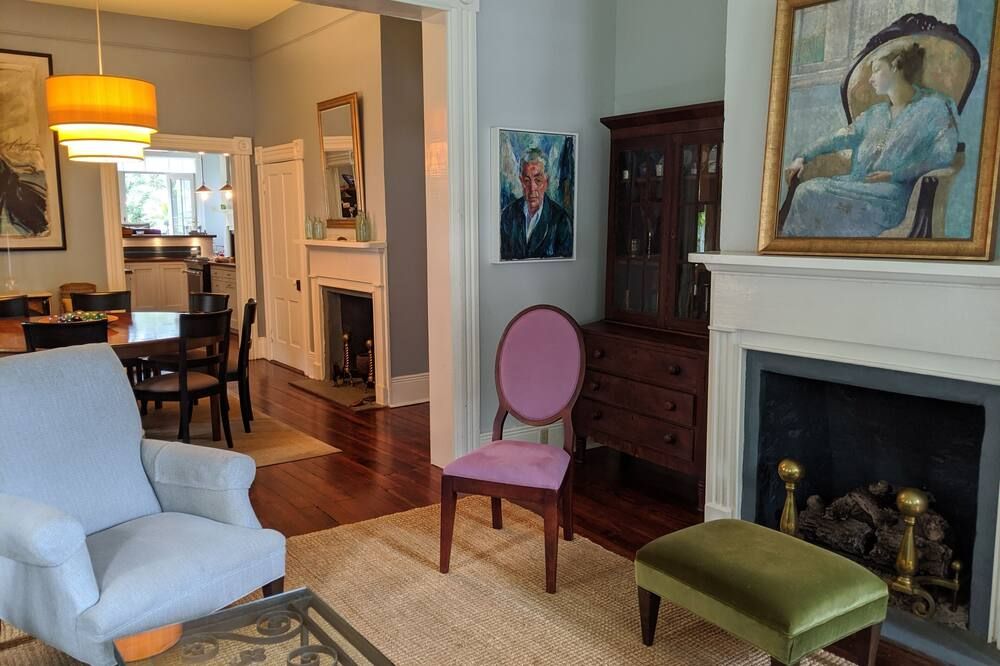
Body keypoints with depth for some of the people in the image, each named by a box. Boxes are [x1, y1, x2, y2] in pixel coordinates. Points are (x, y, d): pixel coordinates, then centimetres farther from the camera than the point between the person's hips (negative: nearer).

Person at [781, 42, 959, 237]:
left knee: (814, 196, -28)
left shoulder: (933, 107, 6)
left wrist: (895, 174, -16)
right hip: (857, 186, 6)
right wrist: (802, 157, 5)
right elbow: (838, 139, 21)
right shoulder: (875, 113, 27)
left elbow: (944, 155, -7)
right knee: (807, 189, -24)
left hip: (891, 193, -6)